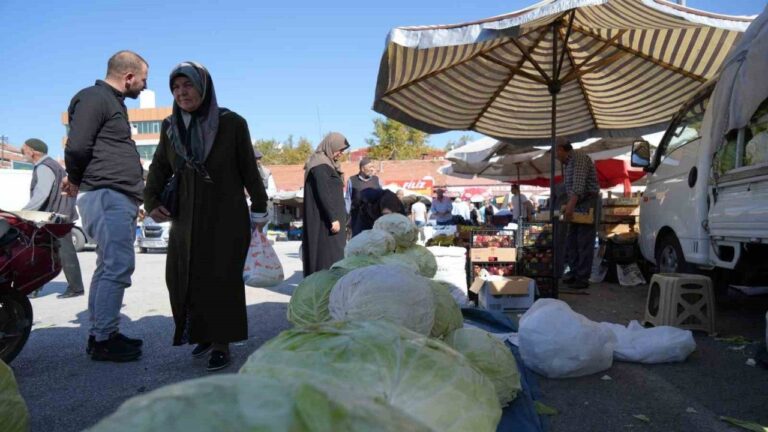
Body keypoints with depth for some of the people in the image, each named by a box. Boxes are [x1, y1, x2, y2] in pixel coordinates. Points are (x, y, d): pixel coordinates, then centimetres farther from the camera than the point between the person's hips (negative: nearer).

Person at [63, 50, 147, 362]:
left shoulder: (113, 102, 24)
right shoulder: (95, 98, -8)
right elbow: (77, 147, -16)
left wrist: (76, 180, 15)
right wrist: (77, 180, -1)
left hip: (120, 198, 10)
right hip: (107, 195, -10)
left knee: (110, 266, 12)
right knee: (118, 266, -11)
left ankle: (102, 334, 20)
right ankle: (104, 340, -4)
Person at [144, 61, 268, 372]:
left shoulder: (231, 123, -7)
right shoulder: (170, 127, 4)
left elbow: (249, 170, -2)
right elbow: (159, 167, 13)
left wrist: (259, 210, 0)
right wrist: (151, 201, -2)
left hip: (226, 217, -4)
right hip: (186, 218, 4)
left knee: (222, 278, -6)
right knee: (183, 278, 3)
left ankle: (222, 343, 6)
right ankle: (203, 333, 23)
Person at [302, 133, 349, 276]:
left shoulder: (328, 164, 16)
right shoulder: (320, 166, -14)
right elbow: (323, 194, -22)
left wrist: (339, 216, 20)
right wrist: (333, 218, -24)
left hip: (328, 217, 10)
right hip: (324, 219, -10)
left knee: (333, 254, 10)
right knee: (328, 254, -10)